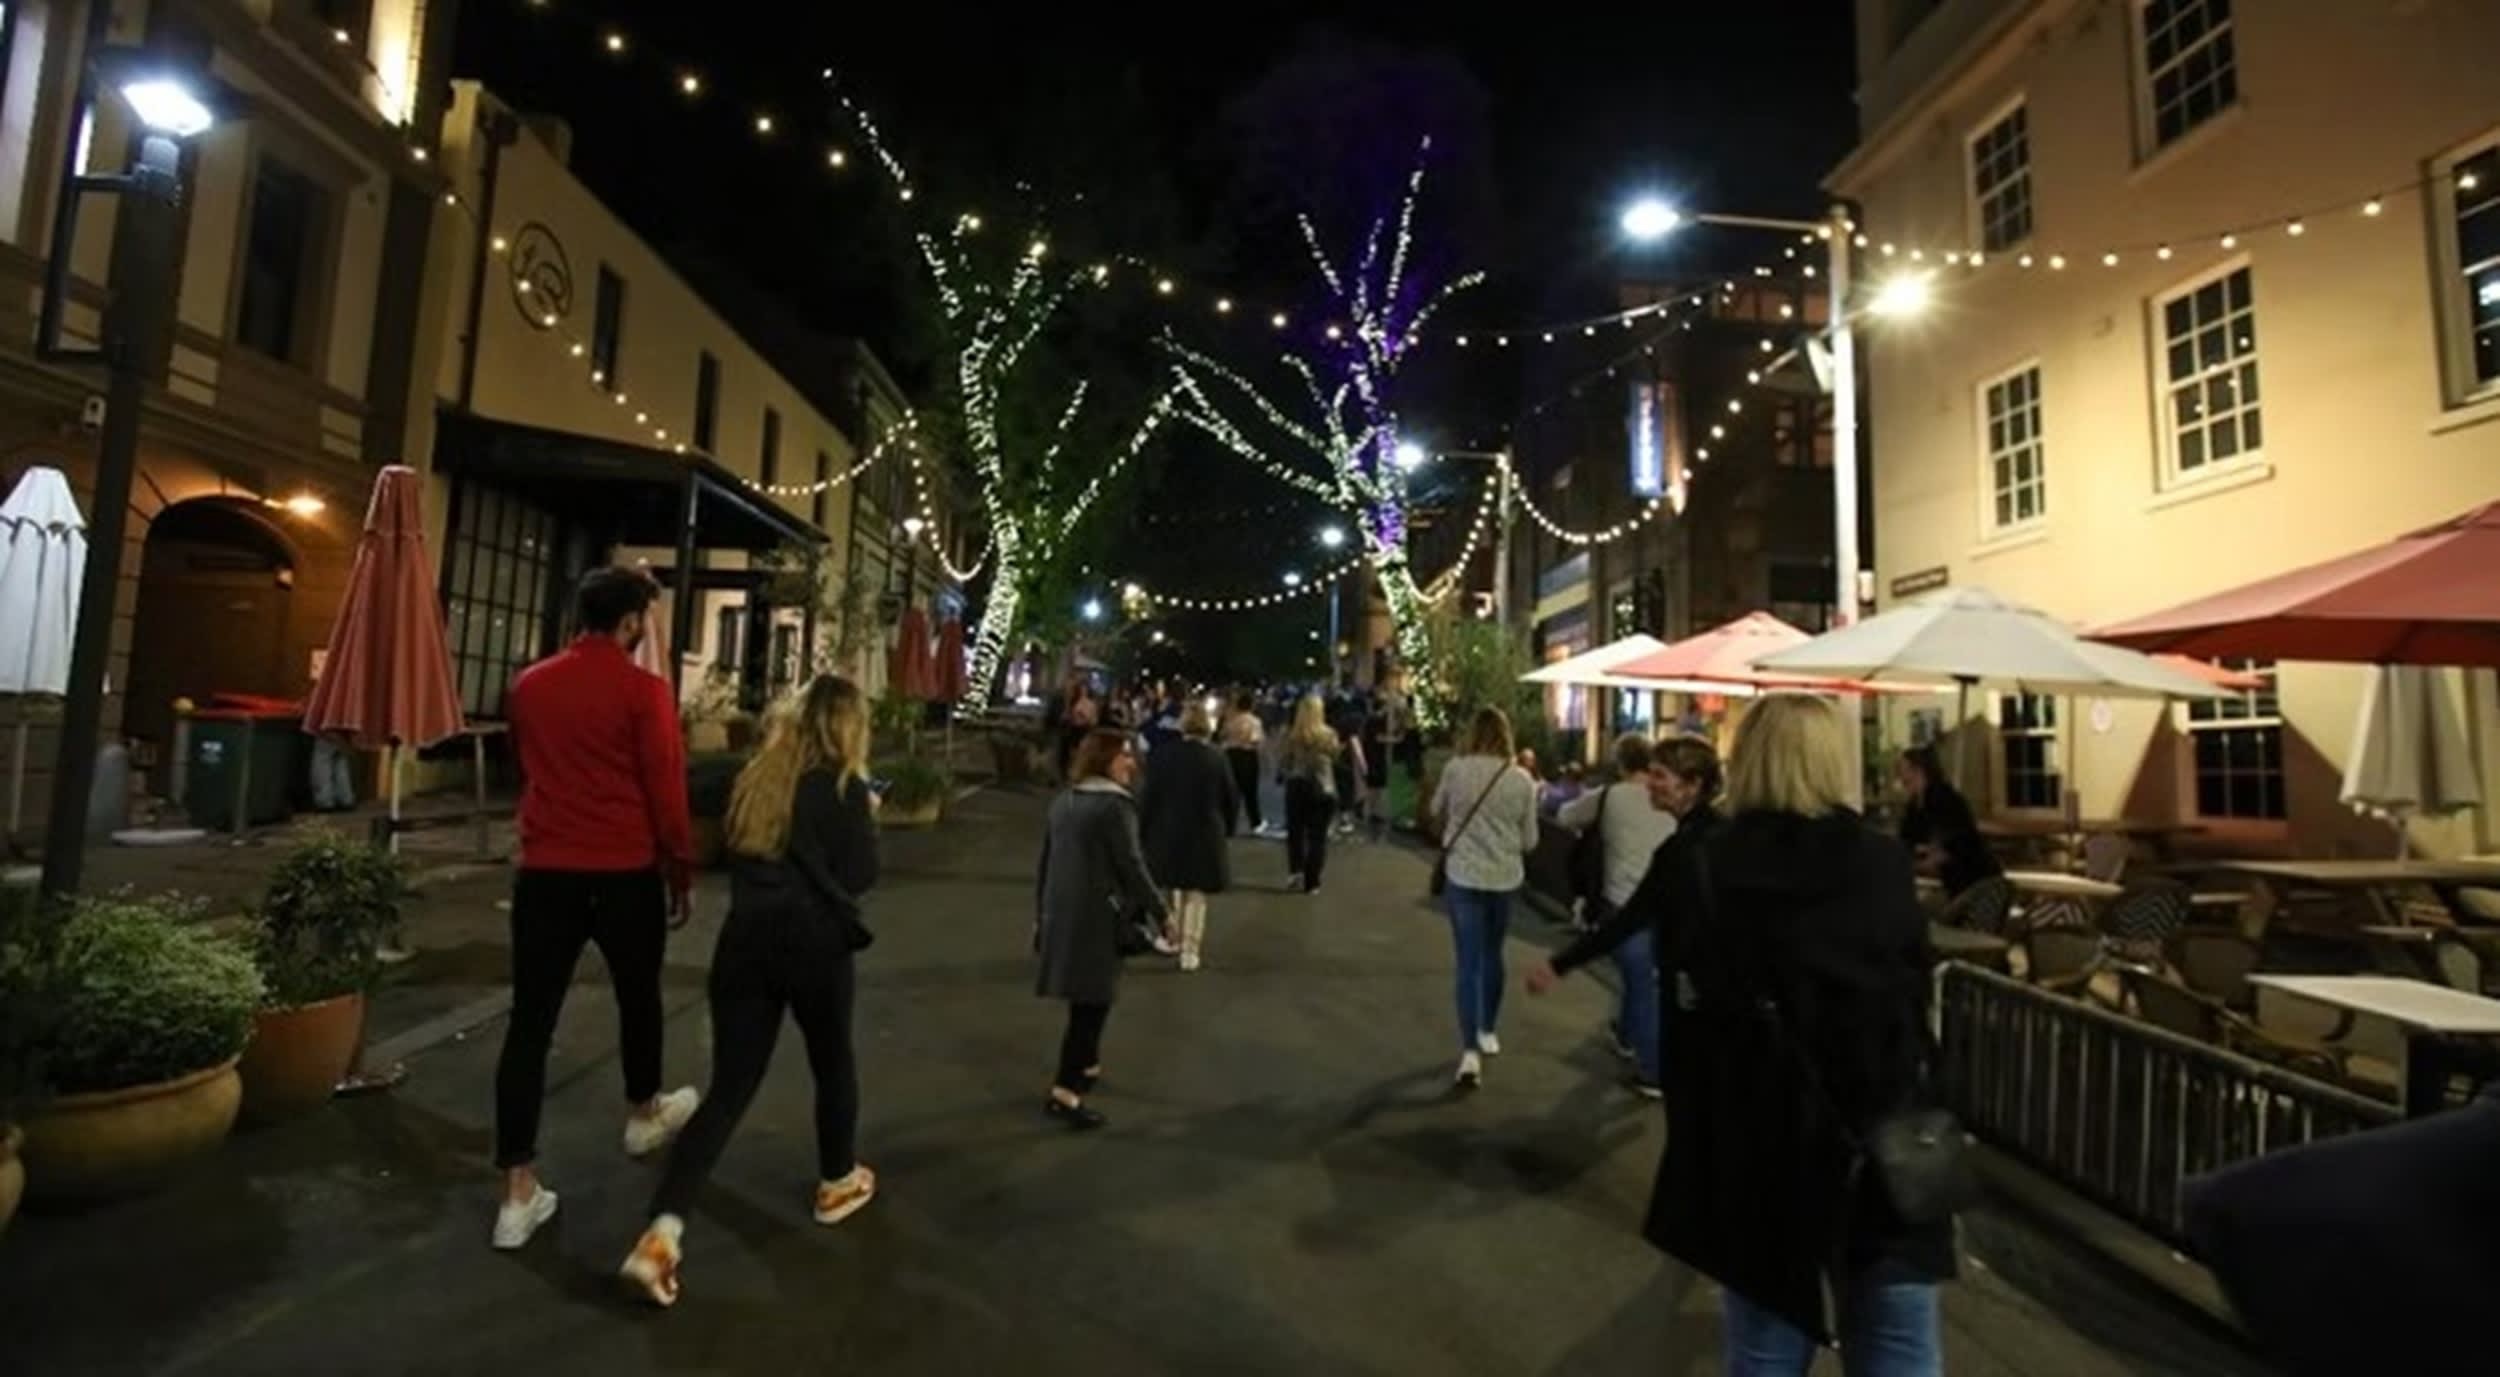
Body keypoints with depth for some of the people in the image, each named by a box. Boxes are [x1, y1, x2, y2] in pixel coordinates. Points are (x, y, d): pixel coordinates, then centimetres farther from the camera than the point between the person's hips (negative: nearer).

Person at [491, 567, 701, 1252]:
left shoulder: (527, 686, 5)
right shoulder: (644, 690, -13)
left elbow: (527, 769, 20)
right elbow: (666, 790, -12)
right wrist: (681, 870, -1)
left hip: (544, 871, 4)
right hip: (625, 872, -4)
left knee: (530, 1021, 5)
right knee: (639, 997, 19)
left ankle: (519, 1193, 7)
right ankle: (644, 1114, 40)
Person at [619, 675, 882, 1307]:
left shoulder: (757, 776, 8)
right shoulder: (843, 785, -9)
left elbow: (735, 852, 19)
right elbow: (860, 876, -6)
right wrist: (868, 819, 7)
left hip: (746, 939, 5)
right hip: (814, 942, -4)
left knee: (729, 1088, 7)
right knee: (833, 1064, 18)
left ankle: (661, 1235, -4)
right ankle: (838, 1183, 36)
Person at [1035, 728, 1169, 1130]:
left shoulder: (1063, 801, 11)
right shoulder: (1116, 804, -14)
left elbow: (1046, 861, 14)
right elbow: (1131, 865, -16)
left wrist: (1040, 913, 22)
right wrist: (1161, 913, -8)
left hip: (1061, 911, 8)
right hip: (1097, 914, -8)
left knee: (1085, 998, 23)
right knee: (1092, 1001, -2)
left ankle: (1086, 1065, 38)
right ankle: (1064, 1093, -3)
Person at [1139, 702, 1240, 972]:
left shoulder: (1161, 755, -8)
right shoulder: (1217, 758, -10)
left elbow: (1148, 796, -6)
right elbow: (1232, 799, -3)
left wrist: (1144, 828, 5)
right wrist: (1226, 829, 12)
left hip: (1169, 833, 2)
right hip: (1206, 834, -1)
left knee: (1179, 889, 23)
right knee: (1197, 895, 10)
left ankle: (1178, 938, 35)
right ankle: (1190, 951, 11)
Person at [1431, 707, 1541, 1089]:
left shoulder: (1455, 769, -9)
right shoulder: (1522, 780, -5)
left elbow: (1436, 810, 10)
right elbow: (1529, 840, 2)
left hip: (1463, 876, -2)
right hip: (1506, 878, 2)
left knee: (1468, 962, 1)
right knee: (1492, 955, 21)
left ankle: (1470, 1052, -7)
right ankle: (1487, 1032, 36)